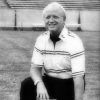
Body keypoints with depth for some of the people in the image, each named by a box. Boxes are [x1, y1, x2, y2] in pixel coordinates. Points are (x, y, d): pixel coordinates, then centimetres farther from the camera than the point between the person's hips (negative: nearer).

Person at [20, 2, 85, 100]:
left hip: (69, 83, -3)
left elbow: (78, 77, -22)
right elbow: (35, 67, -5)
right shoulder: (41, 39, -1)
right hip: (48, 81, 3)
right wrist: (39, 84, -28)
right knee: (27, 85, -23)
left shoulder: (74, 41, -17)